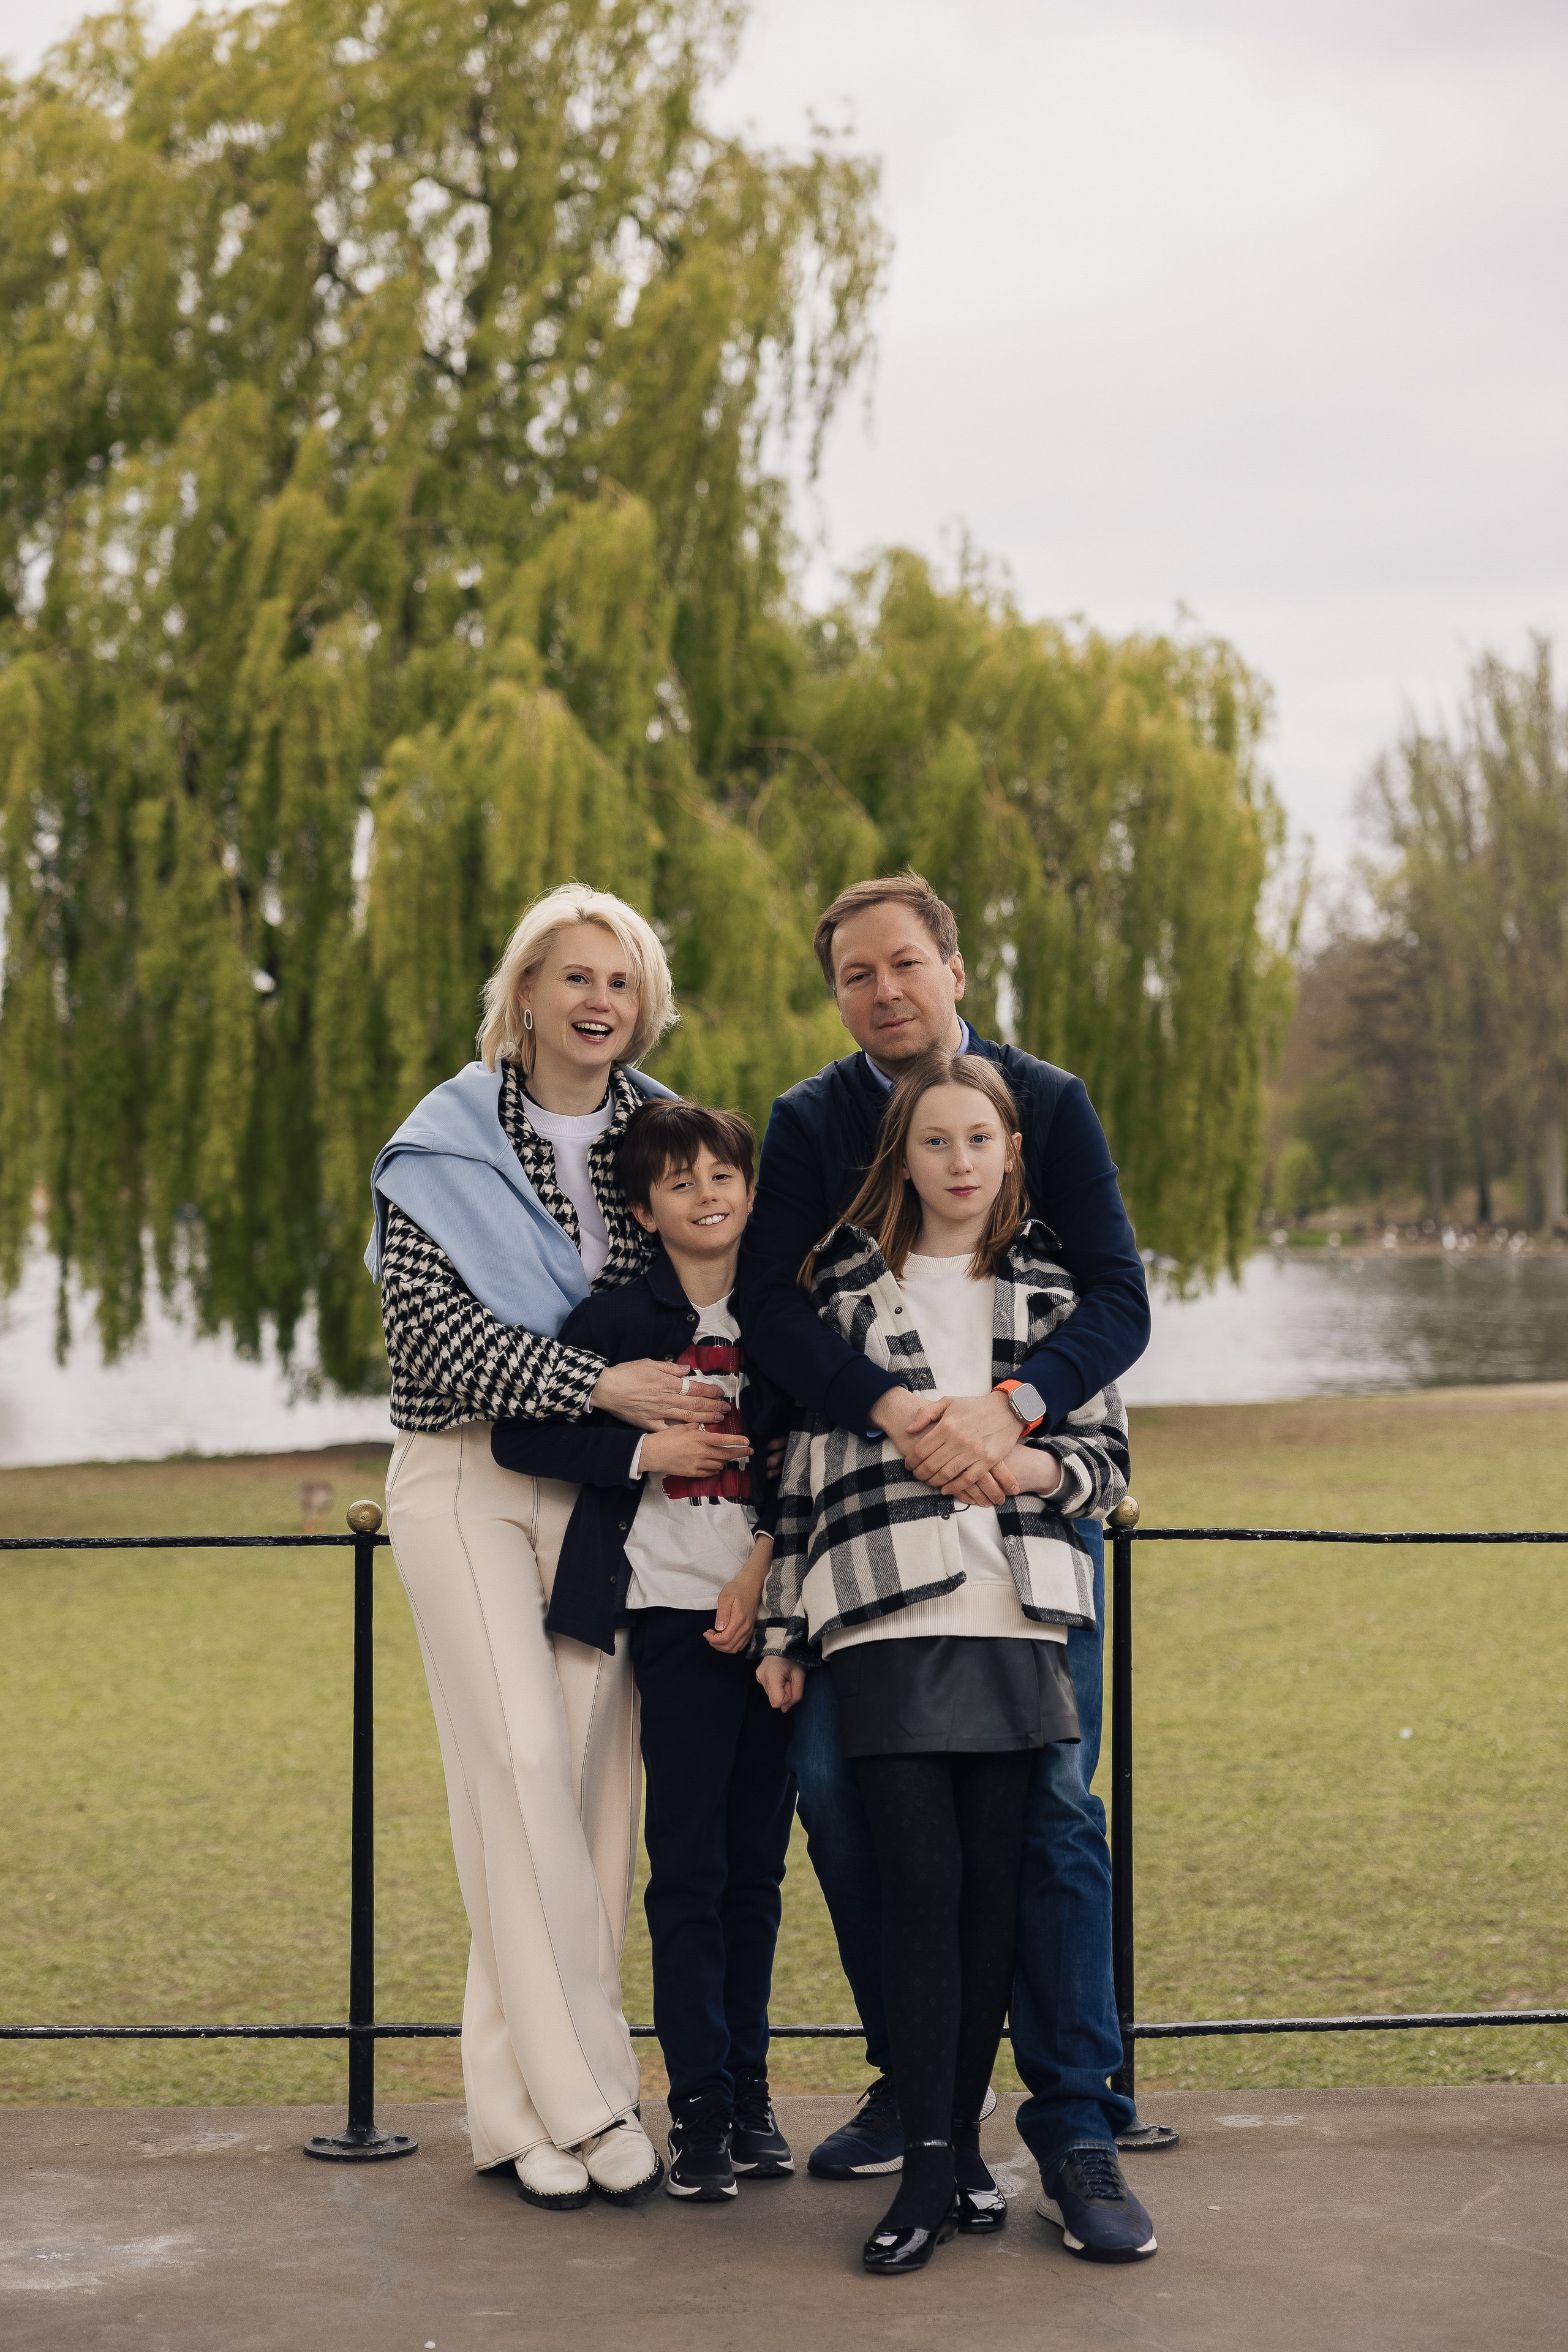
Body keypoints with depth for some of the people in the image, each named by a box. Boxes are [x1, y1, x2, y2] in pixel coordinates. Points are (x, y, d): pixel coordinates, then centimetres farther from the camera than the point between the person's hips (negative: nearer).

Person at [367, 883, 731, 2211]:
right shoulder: (446, 1145, 0)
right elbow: (429, 1325, -10)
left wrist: (680, 1431, -1)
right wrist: (596, 1385, -17)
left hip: (611, 1487, 3)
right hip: (470, 1472, -3)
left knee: (596, 1766, -2)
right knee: (521, 1758, -13)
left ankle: (535, 2102, 5)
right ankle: (579, 2095, -9)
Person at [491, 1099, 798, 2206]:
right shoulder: (620, 1318, 1)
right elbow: (518, 1433, 0)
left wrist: (765, 1564, -6)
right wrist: (640, 1450, -10)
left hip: (774, 1606, 3)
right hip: (677, 1613, -3)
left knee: (757, 1861, 8)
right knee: (689, 1864, -4)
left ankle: (751, 2084, 16)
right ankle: (699, 2101, 1)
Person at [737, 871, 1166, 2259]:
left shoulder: (1049, 1105, -2)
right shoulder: (809, 1123, 1)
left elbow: (1121, 1301, -10)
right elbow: (771, 1308, -11)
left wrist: (1007, 1410, -28)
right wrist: (898, 1411, -28)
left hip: (1028, 1482, -2)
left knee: (1052, 1797, -8)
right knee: (833, 1780, -3)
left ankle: (1078, 2128, -3)